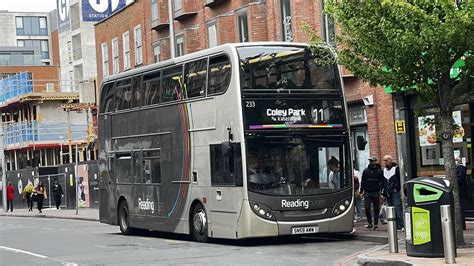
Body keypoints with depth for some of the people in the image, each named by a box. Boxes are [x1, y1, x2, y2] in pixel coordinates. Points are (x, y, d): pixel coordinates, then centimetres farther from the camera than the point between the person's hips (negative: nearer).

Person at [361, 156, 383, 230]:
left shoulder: (379, 171, 4)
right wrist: (361, 191, 5)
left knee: (376, 209, 2)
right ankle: (370, 223, 9)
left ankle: (376, 224, 9)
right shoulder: (366, 170, 10)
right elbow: (363, 182, 12)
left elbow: (382, 182, 1)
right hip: (367, 192, 2)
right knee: (367, 208, -4)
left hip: (376, 193, -2)